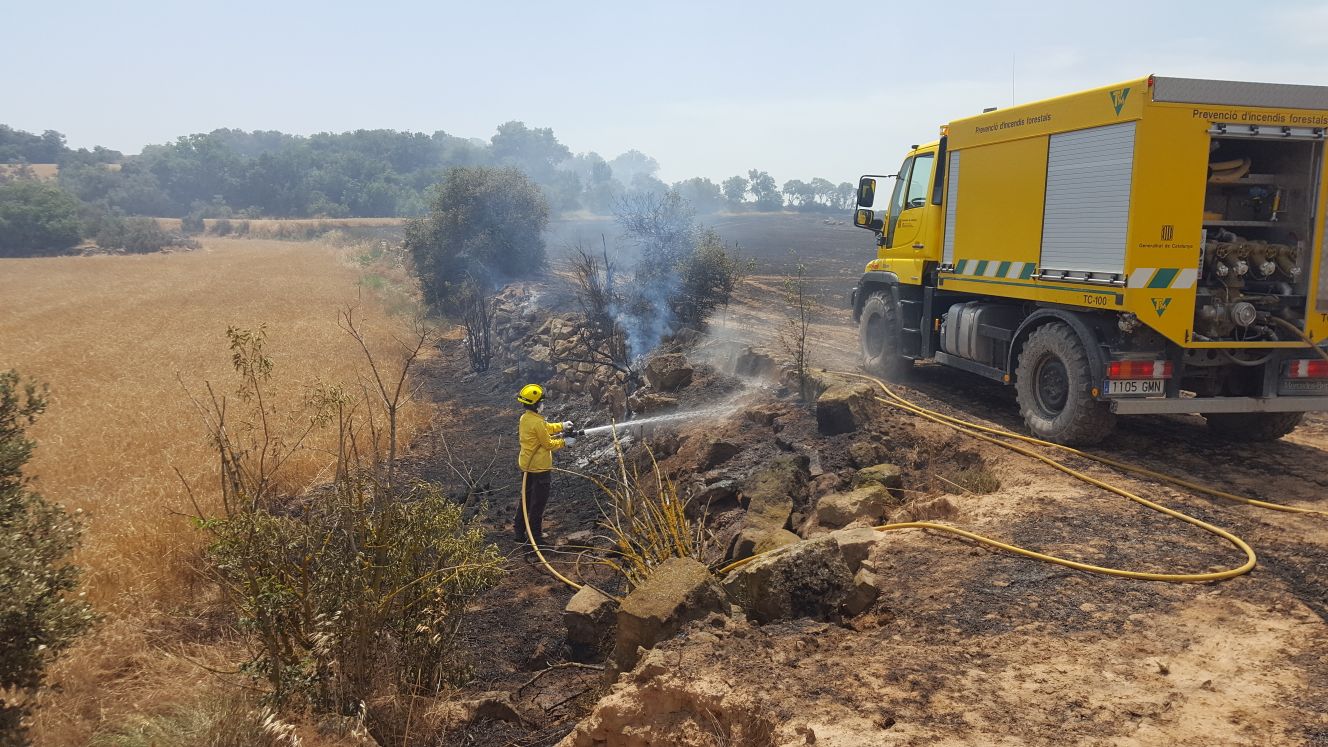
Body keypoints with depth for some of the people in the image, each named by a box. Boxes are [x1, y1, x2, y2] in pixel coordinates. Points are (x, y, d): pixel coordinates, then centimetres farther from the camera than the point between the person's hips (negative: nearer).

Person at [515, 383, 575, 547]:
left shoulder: (524, 418, 4)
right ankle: (535, 536, 10)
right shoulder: (537, 422, -24)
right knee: (538, 503, 3)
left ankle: (519, 532, 26)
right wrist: (564, 442, -4)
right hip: (540, 468, -9)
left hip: (526, 466, 9)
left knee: (525, 499, 19)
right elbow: (548, 444, -17)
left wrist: (561, 426, 14)